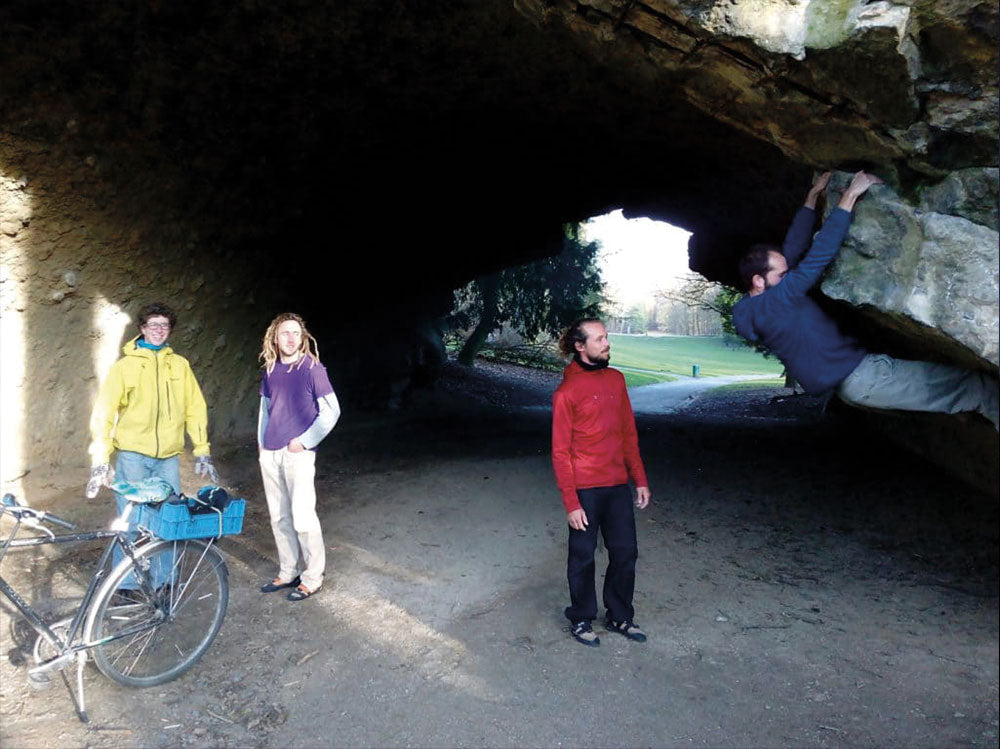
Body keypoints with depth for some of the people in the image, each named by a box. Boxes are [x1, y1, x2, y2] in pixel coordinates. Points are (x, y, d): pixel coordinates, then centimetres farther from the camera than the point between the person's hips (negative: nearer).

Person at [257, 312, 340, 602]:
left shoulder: (312, 369, -7)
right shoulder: (269, 371, 9)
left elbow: (331, 410, -8)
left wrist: (305, 441, -11)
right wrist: (262, 442, 12)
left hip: (298, 454, -6)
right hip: (269, 454, 6)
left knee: (302, 517, -4)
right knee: (279, 518, 12)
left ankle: (312, 577, 10)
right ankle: (288, 572, 25)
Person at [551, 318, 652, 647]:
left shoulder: (616, 379, 6)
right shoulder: (566, 392, -10)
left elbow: (629, 433, 13)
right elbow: (561, 452, -10)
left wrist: (640, 479, 10)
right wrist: (570, 502, -13)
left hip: (618, 485, 5)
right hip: (585, 489, -5)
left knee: (625, 552, 13)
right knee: (583, 557, 9)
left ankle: (620, 617, 32)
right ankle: (581, 620, 28)